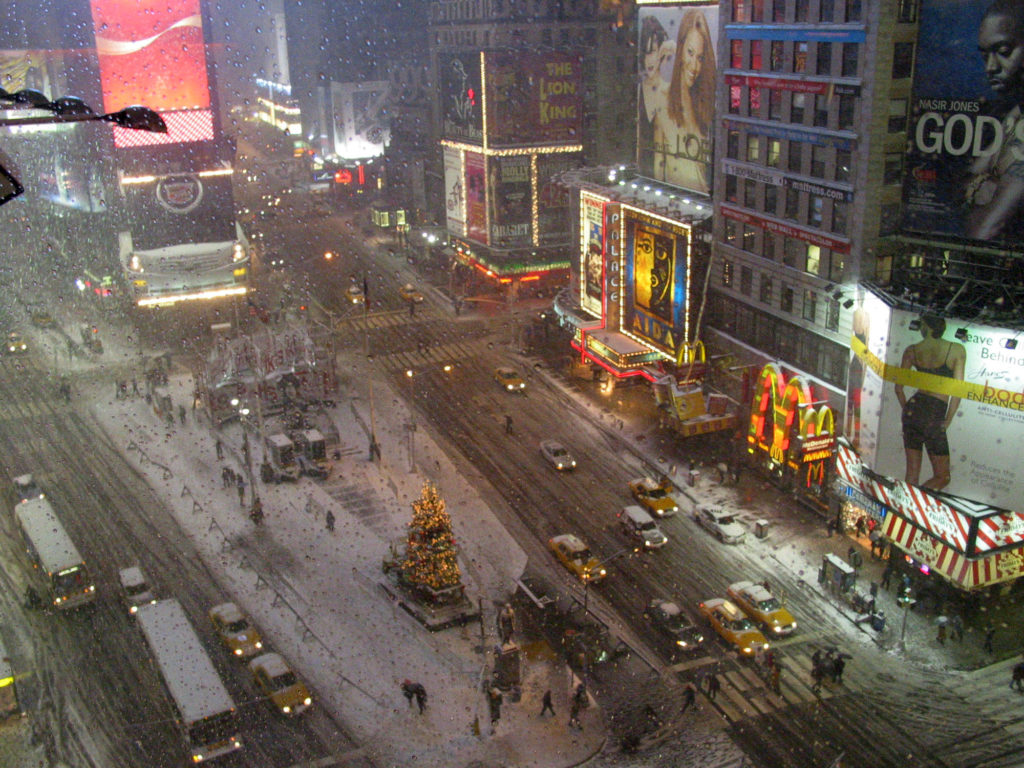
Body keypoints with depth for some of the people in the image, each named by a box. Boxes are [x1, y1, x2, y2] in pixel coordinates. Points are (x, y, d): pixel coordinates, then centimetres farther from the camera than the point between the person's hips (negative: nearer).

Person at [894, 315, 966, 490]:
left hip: (913, 407, 4)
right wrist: (947, 422, 1)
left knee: (912, 474, 12)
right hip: (934, 415, -4)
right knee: (942, 477, 6)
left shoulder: (911, 351, 4)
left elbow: (898, 388, 7)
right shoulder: (957, 350, -5)